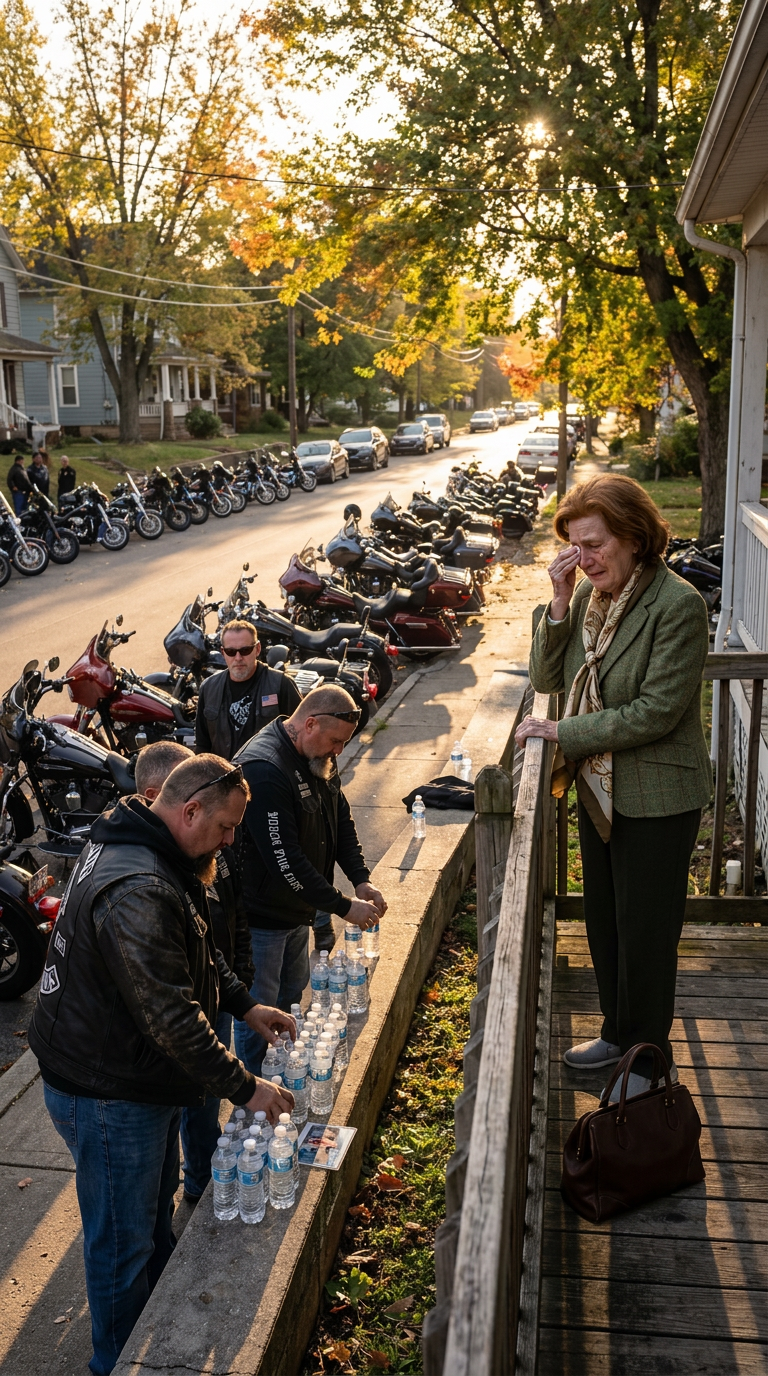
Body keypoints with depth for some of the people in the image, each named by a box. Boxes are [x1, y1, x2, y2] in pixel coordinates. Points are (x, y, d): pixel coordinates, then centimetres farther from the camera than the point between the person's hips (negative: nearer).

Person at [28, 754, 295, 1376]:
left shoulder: (162, 862, 2)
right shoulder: (139, 893, -34)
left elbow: (196, 953, 16)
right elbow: (171, 1017, -33)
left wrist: (243, 1003, 7)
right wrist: (244, 1087, -26)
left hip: (141, 1079, 11)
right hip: (107, 1095, -10)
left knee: (156, 1210, 28)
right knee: (123, 1240, 10)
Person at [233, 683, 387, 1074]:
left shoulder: (318, 759, 1)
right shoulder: (264, 769, -30)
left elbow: (341, 818, 12)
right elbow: (285, 860, -31)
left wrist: (361, 880, -3)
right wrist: (344, 907, -25)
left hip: (297, 909, 10)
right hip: (262, 915, -10)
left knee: (293, 998, 22)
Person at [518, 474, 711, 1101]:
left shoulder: (678, 605, -21)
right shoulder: (588, 593, -1)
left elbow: (656, 712, -23)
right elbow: (548, 679, 0)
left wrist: (562, 733, -18)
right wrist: (560, 603, -13)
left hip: (657, 798, -7)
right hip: (599, 789, 7)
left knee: (645, 931, 7)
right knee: (604, 922, 21)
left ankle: (648, 1058, 28)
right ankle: (618, 1032, 42)